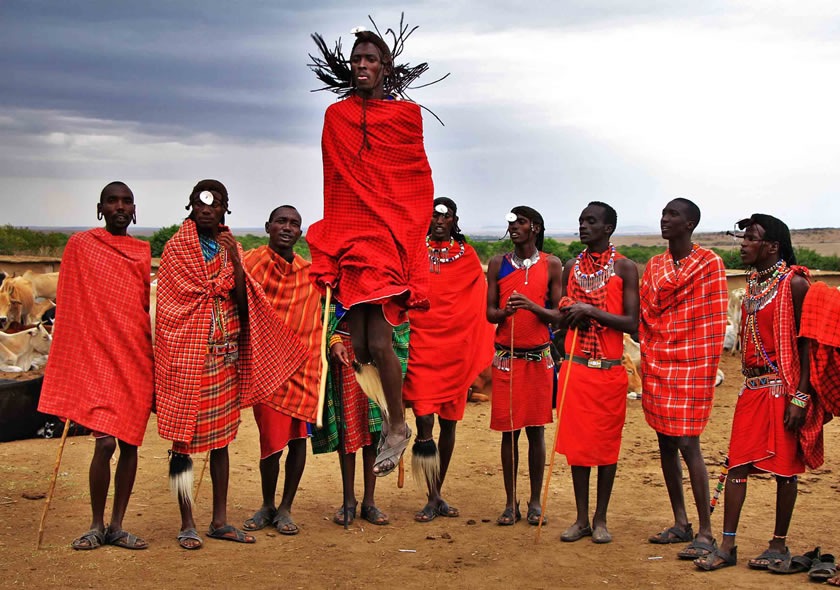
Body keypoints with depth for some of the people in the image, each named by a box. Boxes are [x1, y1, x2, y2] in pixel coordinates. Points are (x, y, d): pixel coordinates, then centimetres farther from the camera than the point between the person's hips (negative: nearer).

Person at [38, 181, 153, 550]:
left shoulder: (142, 252, 12)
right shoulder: (80, 245, 2)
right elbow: (69, 307, 2)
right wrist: (73, 363, -2)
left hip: (137, 356, 4)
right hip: (98, 355, -4)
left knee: (130, 443, 5)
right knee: (105, 442, -13)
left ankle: (116, 527, 14)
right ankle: (97, 526, 4)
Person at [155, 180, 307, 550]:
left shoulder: (230, 247, 12)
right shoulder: (177, 247, -2)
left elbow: (241, 301, 2)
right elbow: (195, 293, -12)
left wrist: (234, 258, -8)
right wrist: (225, 275, -5)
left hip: (226, 353, 5)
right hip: (188, 354, -5)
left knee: (221, 438, 9)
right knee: (185, 437, -2)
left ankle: (219, 520, 17)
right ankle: (187, 524, 5)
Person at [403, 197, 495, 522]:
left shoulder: (467, 256, 9)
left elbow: (481, 303, 9)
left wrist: (481, 352, 1)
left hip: (456, 344, 2)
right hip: (421, 341, -2)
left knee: (449, 421, 7)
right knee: (424, 419, -11)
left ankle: (437, 495, 20)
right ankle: (432, 499, 0)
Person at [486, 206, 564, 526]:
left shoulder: (551, 265, 3)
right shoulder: (498, 264, 6)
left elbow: (559, 314, 1)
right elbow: (489, 312, 7)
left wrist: (533, 306, -18)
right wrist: (505, 312, -15)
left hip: (539, 357, -1)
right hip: (506, 358, 1)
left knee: (536, 430, 3)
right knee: (509, 430, 3)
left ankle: (535, 501, 13)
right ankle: (511, 503, 12)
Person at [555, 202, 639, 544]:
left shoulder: (625, 268, -3)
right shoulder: (571, 268, 10)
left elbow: (633, 324, -10)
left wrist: (591, 310, -17)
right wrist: (569, 315, -5)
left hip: (609, 370, -3)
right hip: (574, 367, 4)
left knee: (606, 443, 3)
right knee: (576, 442, 5)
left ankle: (600, 519, 14)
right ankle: (581, 518, 15)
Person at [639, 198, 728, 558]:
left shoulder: (709, 264, -4)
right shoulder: (654, 266, 12)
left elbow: (715, 321, -5)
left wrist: (709, 370, -8)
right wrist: (648, 360, 9)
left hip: (690, 367, -6)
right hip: (656, 367, 6)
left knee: (688, 446, -9)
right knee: (665, 445, 10)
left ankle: (705, 532, -3)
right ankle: (680, 524, 20)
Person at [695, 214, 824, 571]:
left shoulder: (794, 284, -11)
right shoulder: (753, 282, 12)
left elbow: (807, 342, -13)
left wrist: (800, 397, -18)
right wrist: (750, 382, 17)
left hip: (784, 387, -7)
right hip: (752, 387, 7)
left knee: (785, 465, 3)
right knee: (738, 462, 4)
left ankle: (779, 545, 15)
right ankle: (727, 546, 8)